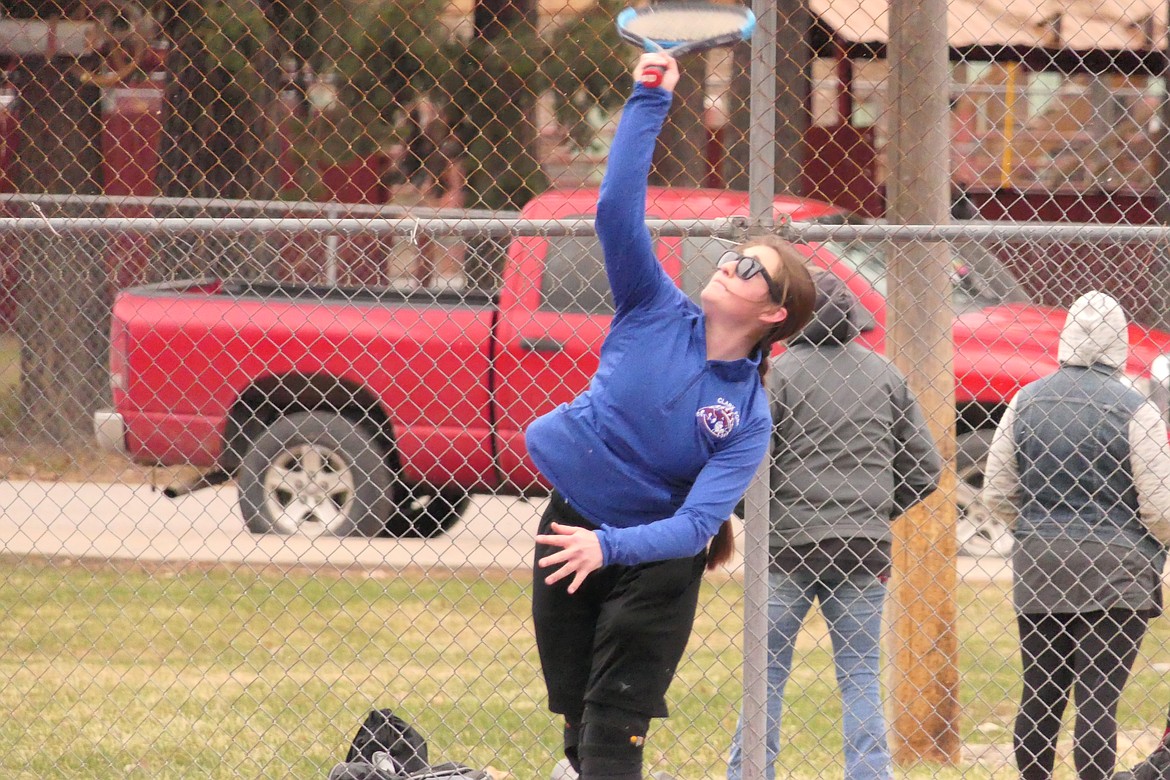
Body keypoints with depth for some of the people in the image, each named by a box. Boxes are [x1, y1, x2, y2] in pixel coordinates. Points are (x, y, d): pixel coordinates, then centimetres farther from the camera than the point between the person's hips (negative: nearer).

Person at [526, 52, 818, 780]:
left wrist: (610, 548, -38)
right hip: (571, 532, 3)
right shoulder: (656, 311, -6)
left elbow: (696, 524, -23)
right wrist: (651, 100, -20)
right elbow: (619, 206, -14)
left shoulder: (749, 417, -13)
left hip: (654, 560, -3)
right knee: (579, 719, 9)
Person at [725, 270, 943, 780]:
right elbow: (926, 468, 8)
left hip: (790, 544, -3)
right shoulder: (885, 374, 6)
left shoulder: (780, 372, -7)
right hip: (864, 548, 3)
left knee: (766, 668, 5)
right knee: (861, 675, 6)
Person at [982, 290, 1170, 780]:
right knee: (1097, 700, -4)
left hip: (1038, 568, 4)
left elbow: (996, 492, 6)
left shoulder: (1027, 400, 4)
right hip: (1113, 573, -4)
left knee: (1040, 694, 11)